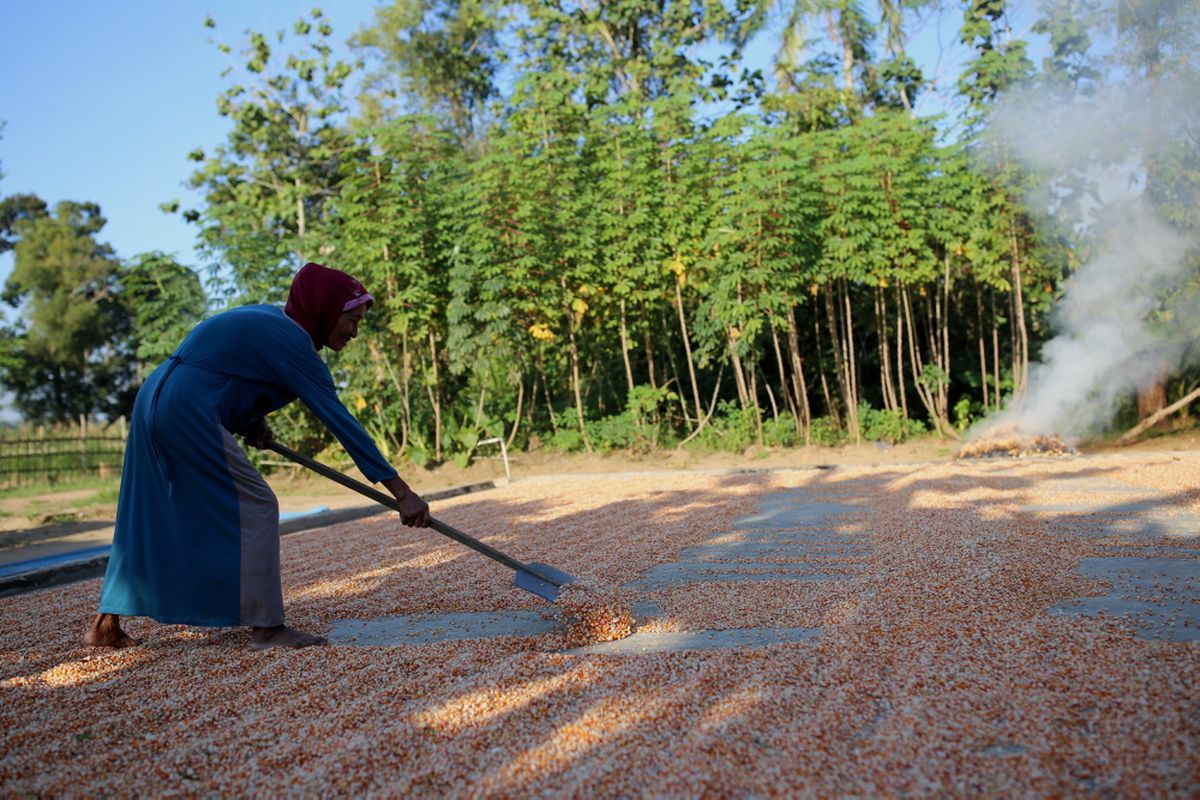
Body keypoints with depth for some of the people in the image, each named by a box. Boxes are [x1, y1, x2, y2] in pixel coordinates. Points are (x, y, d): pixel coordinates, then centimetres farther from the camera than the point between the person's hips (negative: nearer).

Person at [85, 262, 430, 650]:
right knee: (255, 506, -6)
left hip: (155, 399, 10)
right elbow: (341, 422, -20)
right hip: (188, 413, -10)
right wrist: (401, 491, -21)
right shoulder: (292, 343, -15)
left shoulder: (272, 317, 12)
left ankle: (106, 624, 25)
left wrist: (252, 418, 6)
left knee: (150, 517, 17)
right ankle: (266, 626, -3)